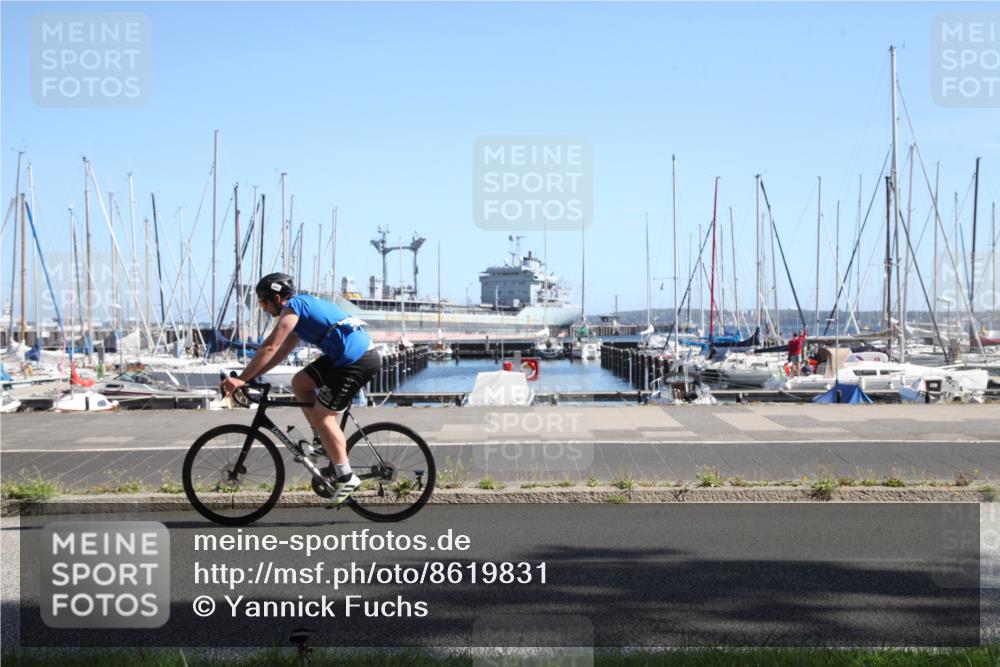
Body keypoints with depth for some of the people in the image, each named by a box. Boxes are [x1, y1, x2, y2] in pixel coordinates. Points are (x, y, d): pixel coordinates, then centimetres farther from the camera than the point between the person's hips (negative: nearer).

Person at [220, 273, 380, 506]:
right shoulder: (303, 306, 22)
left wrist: (241, 379, -12)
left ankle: (347, 478, 0)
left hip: (358, 361, -10)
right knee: (300, 383, 14)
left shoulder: (293, 307, -8)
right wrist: (251, 377, 17)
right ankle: (331, 446, 15)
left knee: (321, 415, -5)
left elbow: (269, 348, -15)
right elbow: (281, 352, 22)